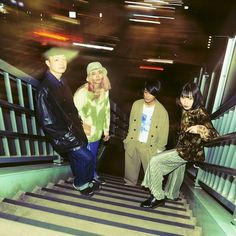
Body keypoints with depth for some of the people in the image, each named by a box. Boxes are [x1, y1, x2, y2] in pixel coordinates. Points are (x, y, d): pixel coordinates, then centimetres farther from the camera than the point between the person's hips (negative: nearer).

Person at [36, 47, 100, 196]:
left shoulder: (62, 82, 3)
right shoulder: (45, 89, -22)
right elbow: (47, 122, -22)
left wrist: (80, 123, 6)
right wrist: (69, 136, -17)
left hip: (73, 130, 7)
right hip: (63, 136, -7)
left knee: (78, 159, 19)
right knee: (87, 158, -4)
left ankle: (81, 183, 44)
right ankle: (81, 184, 26)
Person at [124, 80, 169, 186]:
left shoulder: (162, 111, -14)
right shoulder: (136, 104, -5)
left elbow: (163, 134, -7)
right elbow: (131, 124, 5)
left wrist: (159, 149, -6)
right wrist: (128, 140, 7)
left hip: (150, 147, -3)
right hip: (133, 143, 4)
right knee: (131, 168, 21)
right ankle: (129, 183, 45)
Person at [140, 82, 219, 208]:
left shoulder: (200, 113, -22)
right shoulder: (187, 110, 1)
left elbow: (214, 135, -28)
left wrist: (200, 129, -46)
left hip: (189, 152, -9)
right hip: (183, 148, 9)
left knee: (155, 161, -13)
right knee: (177, 168, 28)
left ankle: (158, 197, 1)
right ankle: (172, 195, 56)